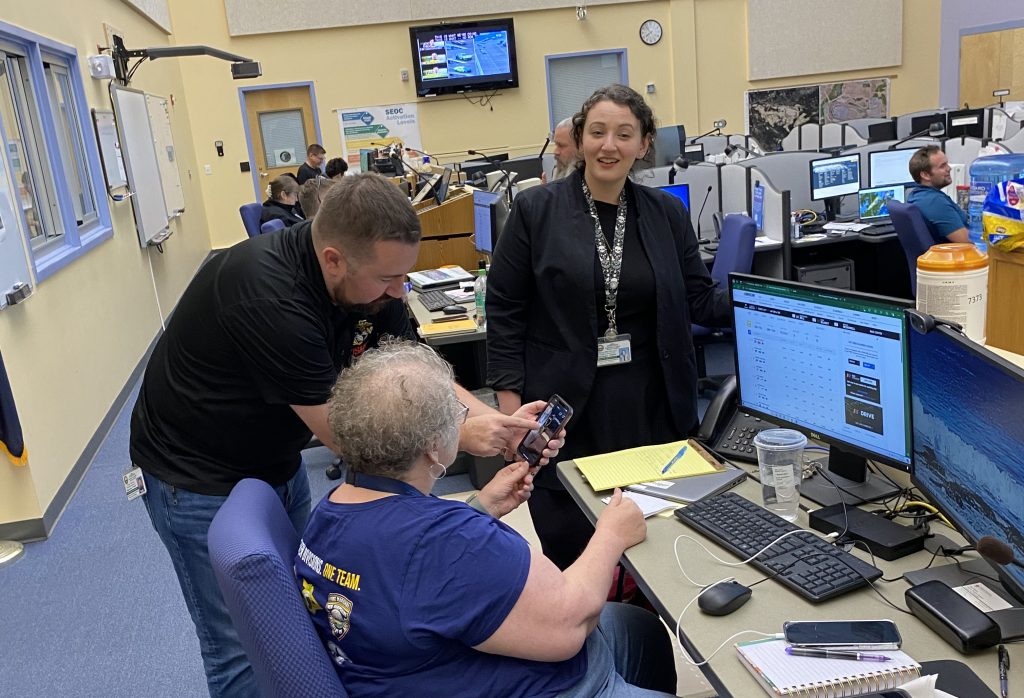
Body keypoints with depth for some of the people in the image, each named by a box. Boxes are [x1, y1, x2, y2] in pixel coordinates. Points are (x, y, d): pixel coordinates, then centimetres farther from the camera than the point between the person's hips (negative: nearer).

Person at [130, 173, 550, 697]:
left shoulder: (372, 282, -13)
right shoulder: (269, 296, -35)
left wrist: (497, 423, -20)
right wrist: (460, 436, -26)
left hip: (277, 463, 7)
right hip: (200, 478, -6)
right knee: (243, 652, 3)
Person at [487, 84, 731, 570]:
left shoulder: (667, 214, 6)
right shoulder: (535, 210, -3)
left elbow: (699, 300, 8)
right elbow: (504, 309, -2)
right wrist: (509, 402, -6)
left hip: (651, 405, 3)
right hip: (563, 406, -2)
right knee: (569, 552, 4)